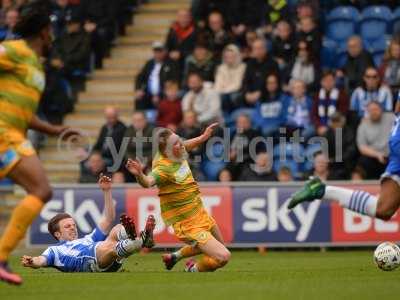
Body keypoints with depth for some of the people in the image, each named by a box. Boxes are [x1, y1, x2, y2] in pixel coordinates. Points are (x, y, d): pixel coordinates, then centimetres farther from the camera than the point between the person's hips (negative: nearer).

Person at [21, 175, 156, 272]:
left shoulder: (88, 239, 43)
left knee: (118, 229, -21)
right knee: (109, 246, -36)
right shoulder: (55, 250, 30)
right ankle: (141, 242, -69)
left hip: (111, 262, 5)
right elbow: (41, 260, 8)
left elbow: (108, 219, 40)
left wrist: (107, 191, 32)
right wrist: (30, 262, -17)